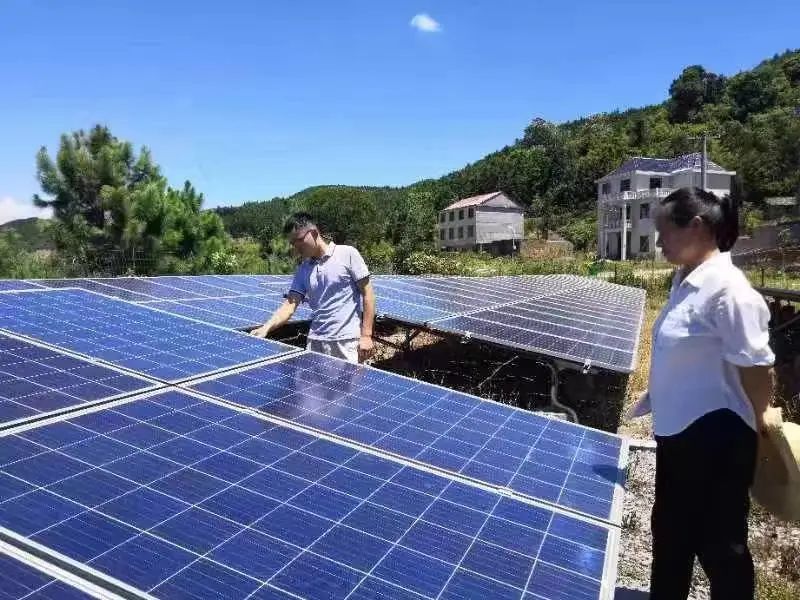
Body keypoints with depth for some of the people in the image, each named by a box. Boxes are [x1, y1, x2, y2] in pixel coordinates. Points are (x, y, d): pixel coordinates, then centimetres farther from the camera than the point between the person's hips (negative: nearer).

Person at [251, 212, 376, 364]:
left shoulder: (348, 254, -4)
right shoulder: (303, 270, 11)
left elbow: (367, 294, -5)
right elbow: (290, 304, 5)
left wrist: (366, 336, -10)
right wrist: (266, 328, -13)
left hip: (347, 341, -4)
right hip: (315, 342, 5)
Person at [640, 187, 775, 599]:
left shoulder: (726, 288, -23)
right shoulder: (686, 281, 5)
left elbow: (756, 368, -19)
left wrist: (761, 429, -7)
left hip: (714, 437, -9)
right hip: (678, 429, 9)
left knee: (719, 543, 11)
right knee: (670, 531, 24)